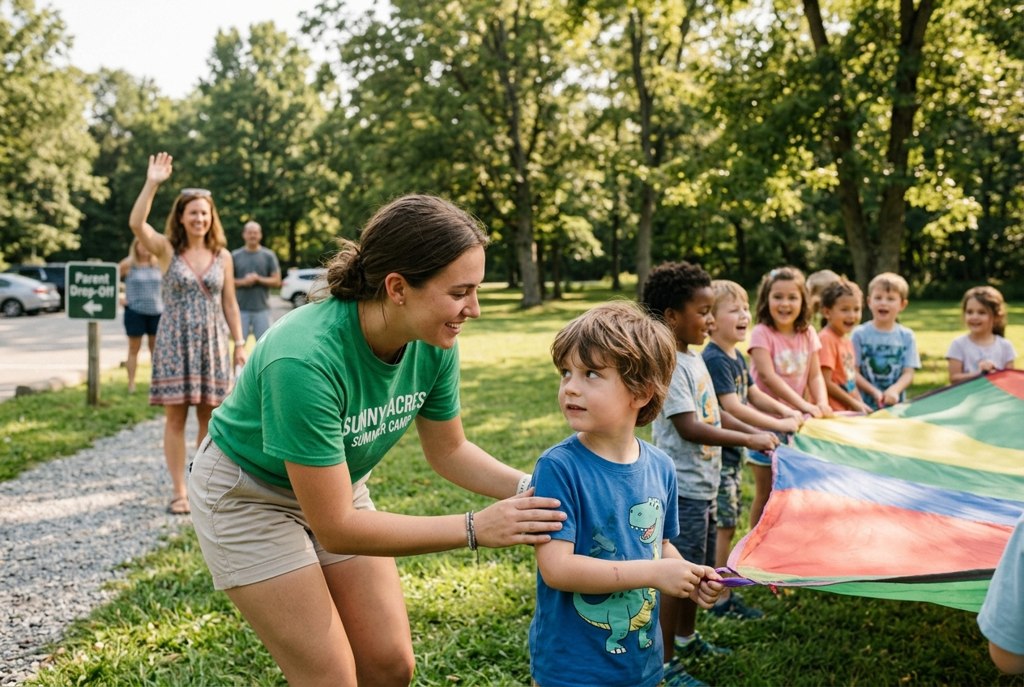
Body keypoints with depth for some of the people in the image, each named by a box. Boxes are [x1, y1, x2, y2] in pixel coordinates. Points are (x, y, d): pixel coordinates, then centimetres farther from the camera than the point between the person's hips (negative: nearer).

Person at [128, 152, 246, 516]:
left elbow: (230, 303, 9)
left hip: (212, 343, 2)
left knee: (210, 418, 6)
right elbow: (136, 224, -19)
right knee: (175, 417, 0)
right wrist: (152, 184, -26)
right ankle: (179, 492, 8)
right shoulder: (167, 250, -1)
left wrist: (239, 343, 6)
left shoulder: (222, 256, 6)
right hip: (174, 342, -2)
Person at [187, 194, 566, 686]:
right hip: (250, 496, -6)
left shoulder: (434, 345, -20)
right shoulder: (306, 359, -39)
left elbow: (448, 451, -1)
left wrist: (529, 490, -17)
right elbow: (335, 528, -33)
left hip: (336, 485, 6)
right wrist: (475, 529, -34)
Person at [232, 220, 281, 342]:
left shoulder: (268, 255, 5)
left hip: (262, 309, 0)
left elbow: (277, 281, 1)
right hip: (241, 309, 0)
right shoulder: (235, 255, 7)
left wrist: (258, 279, -13)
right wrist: (243, 282, -12)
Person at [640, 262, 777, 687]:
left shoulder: (694, 359, 10)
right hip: (682, 487, -10)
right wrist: (748, 440, -19)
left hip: (704, 484, 10)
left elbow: (713, 414, 16)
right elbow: (689, 428, -24)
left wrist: (756, 432, 5)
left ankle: (687, 638, 39)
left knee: (698, 568, 21)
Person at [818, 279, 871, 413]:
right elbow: (825, 383, -14)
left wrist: (861, 405, 8)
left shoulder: (847, 340, 13)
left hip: (849, 412, 8)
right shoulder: (826, 339, -12)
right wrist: (854, 404, -8)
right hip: (832, 412, -8)